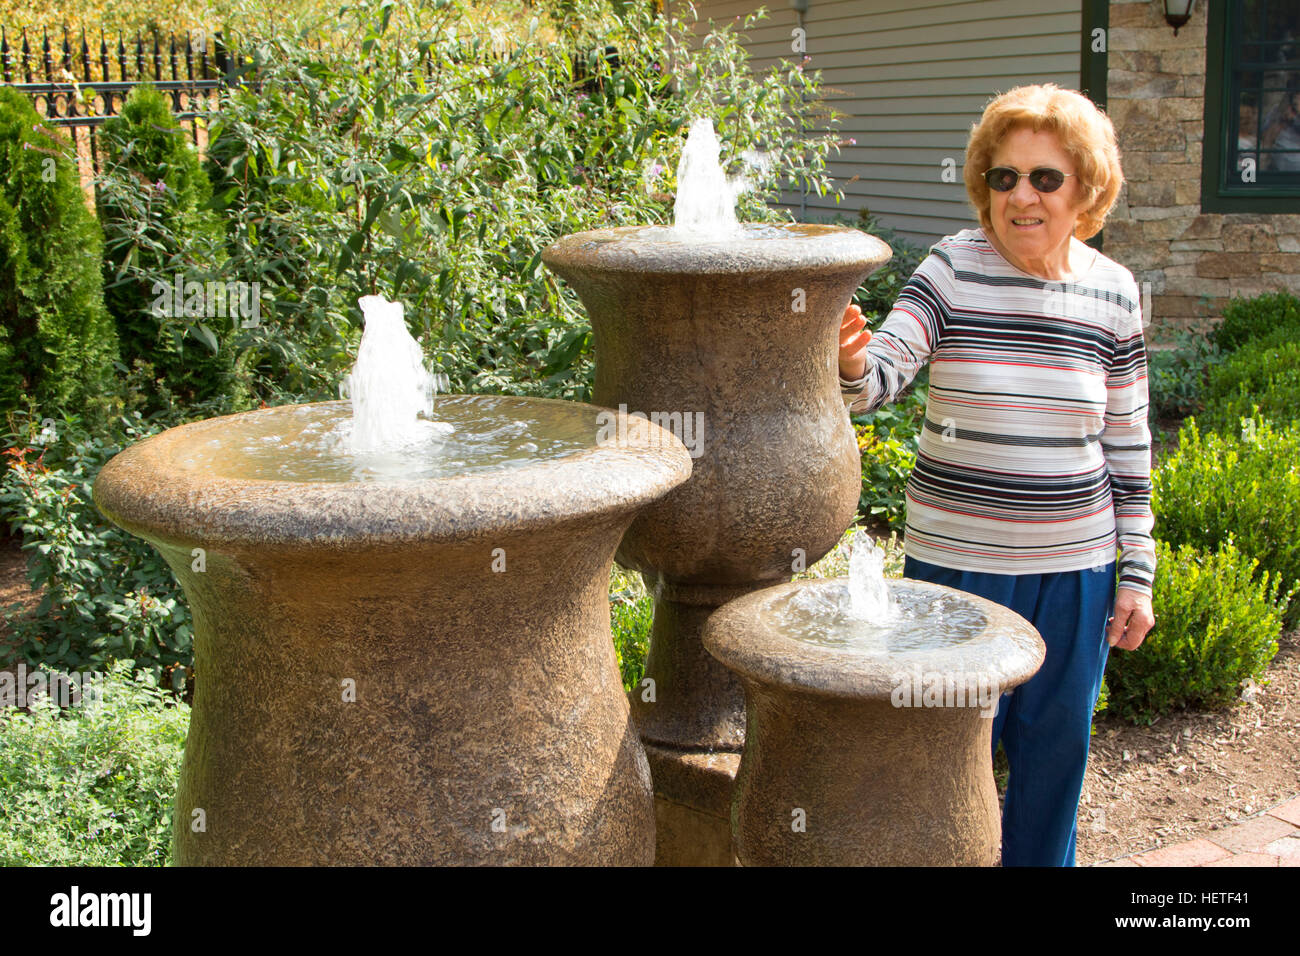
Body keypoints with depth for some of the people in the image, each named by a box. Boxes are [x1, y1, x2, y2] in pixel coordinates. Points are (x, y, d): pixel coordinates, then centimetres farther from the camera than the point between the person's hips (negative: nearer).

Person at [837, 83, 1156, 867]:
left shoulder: (1114, 293, 0)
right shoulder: (952, 272, -7)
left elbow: (1128, 442, 6)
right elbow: (885, 372, -18)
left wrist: (1138, 573, 6)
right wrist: (850, 363, -43)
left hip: (1073, 566, 2)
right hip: (956, 558, -2)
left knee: (1054, 748, 15)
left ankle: (1041, 860, 37)